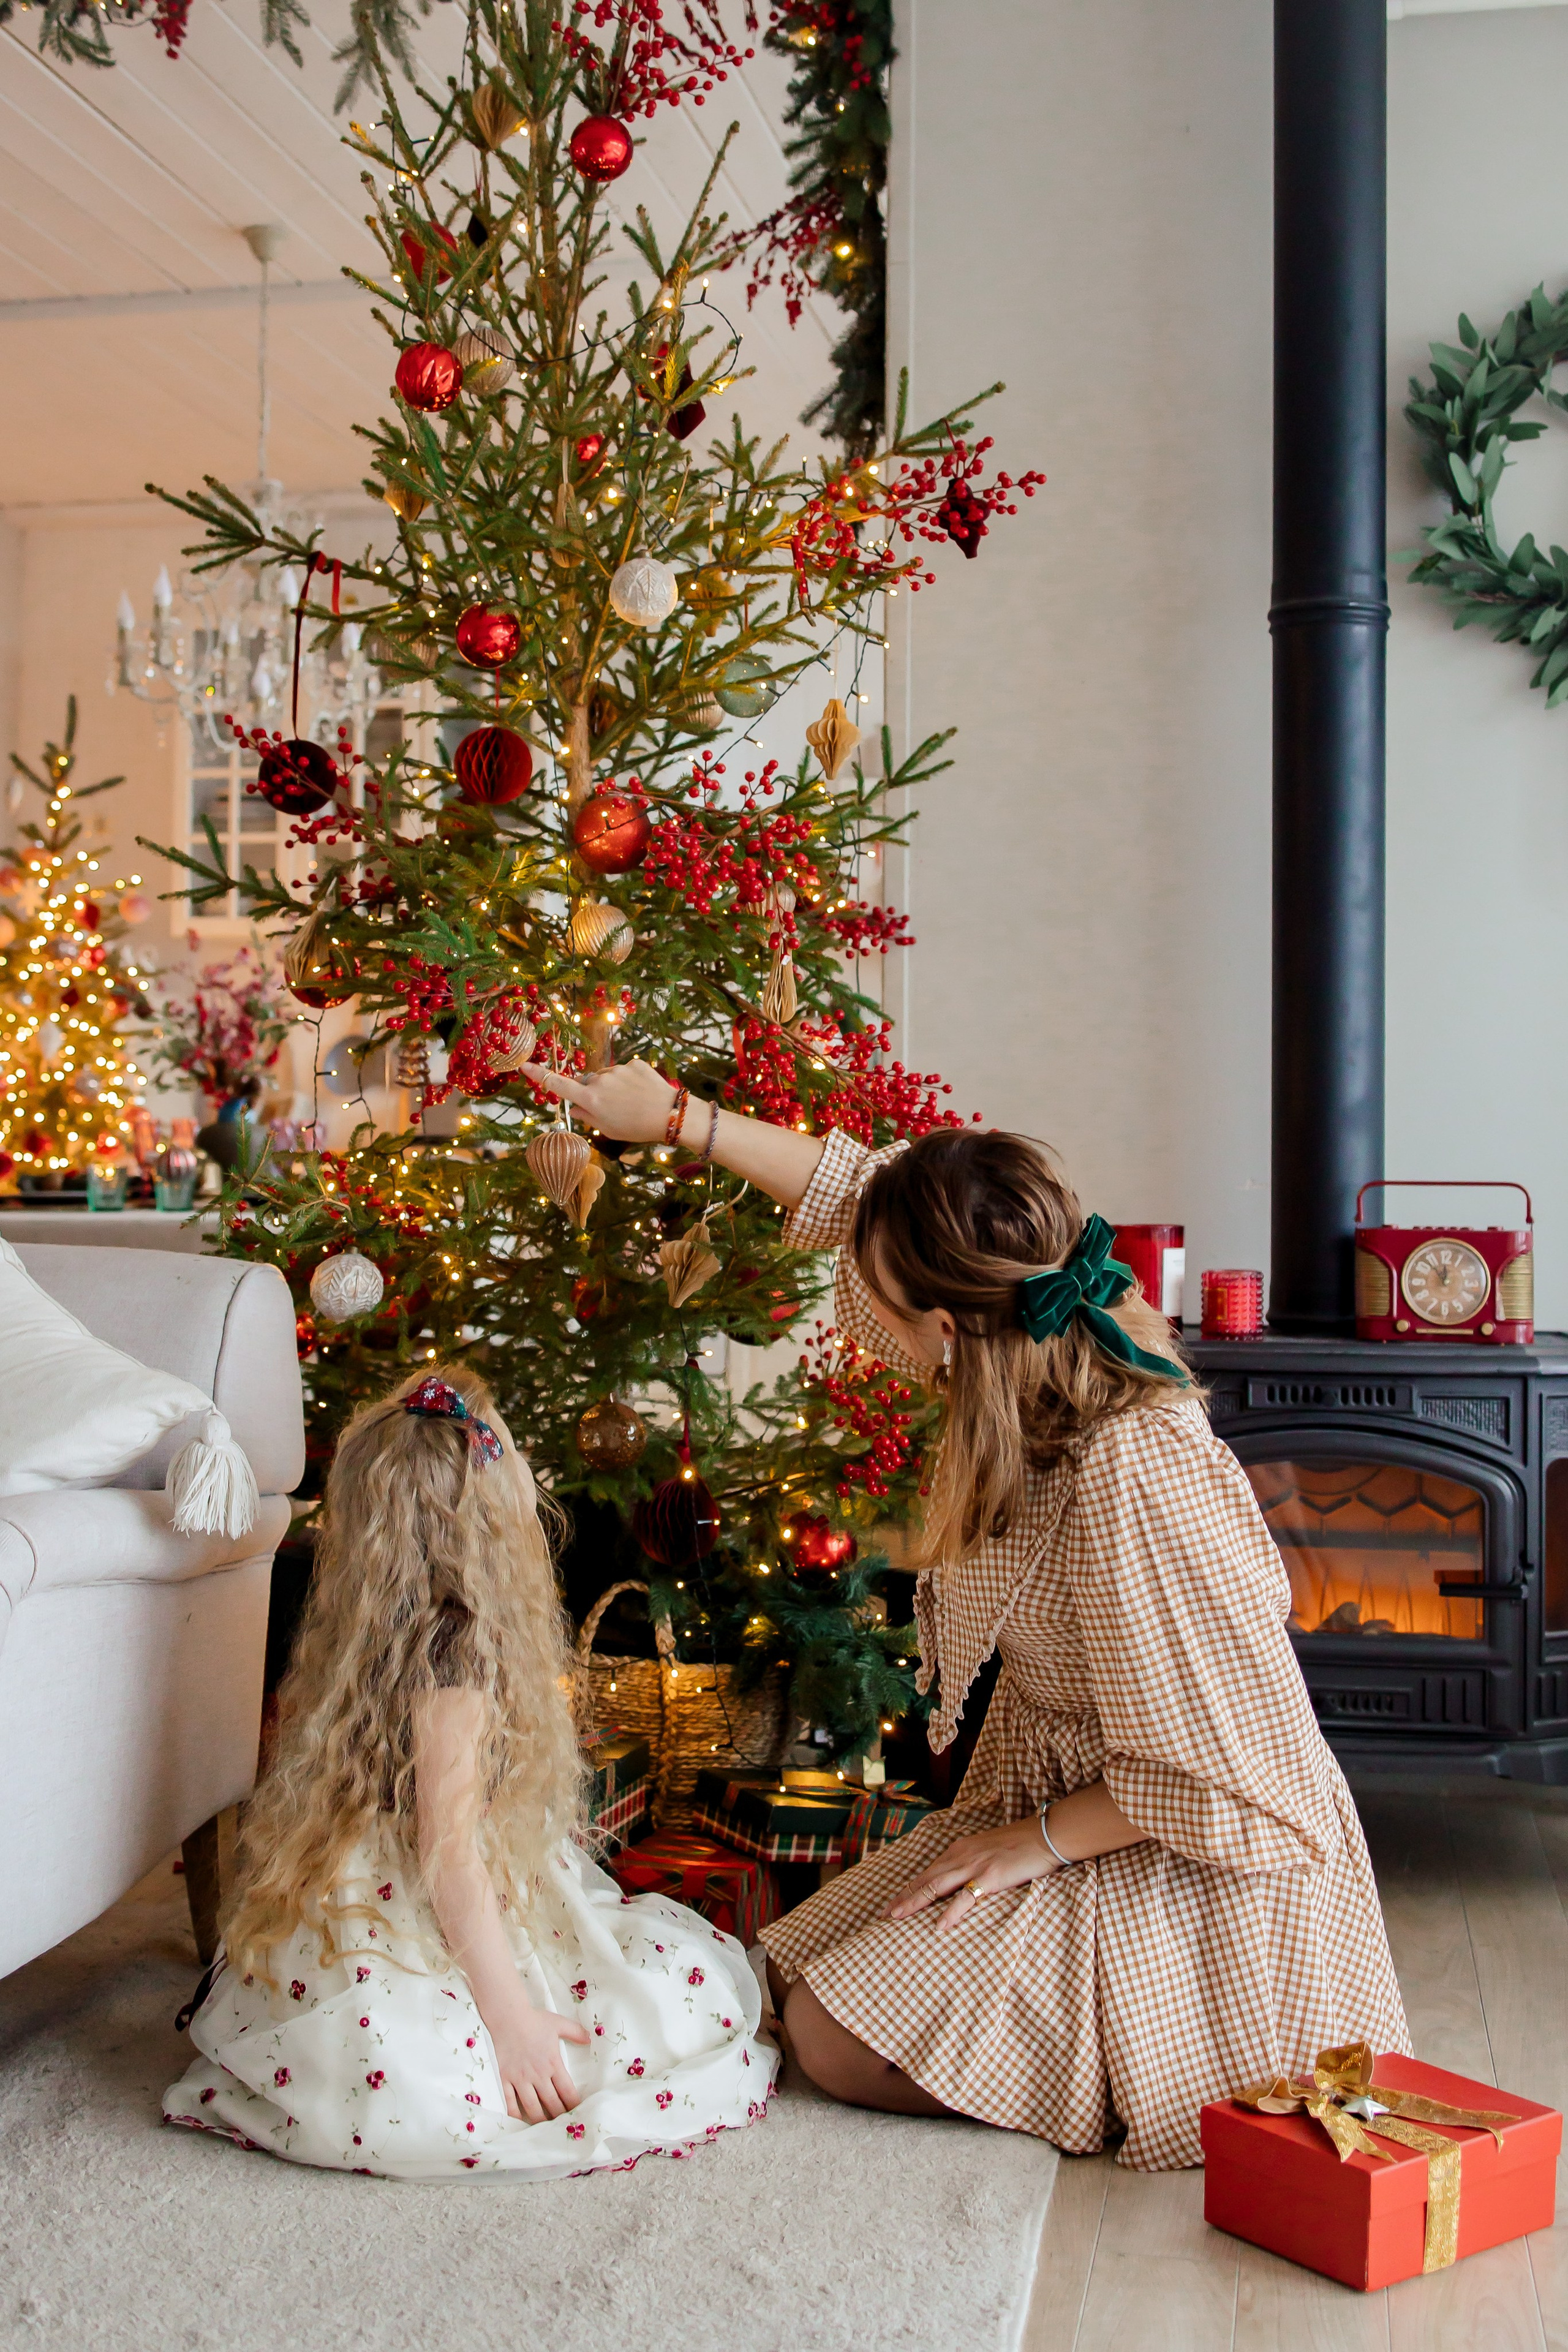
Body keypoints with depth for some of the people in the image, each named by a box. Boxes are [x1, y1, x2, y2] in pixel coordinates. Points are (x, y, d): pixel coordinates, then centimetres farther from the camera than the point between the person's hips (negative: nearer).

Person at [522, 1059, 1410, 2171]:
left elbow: (1220, 1767, -26)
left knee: (842, 2041, -15)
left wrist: (1037, 1841, -15)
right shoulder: (1040, 1355, -6)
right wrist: (678, 1117, 13)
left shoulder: (1134, 1469, -33)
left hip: (1181, 1869, -9)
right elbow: (857, 1190, 10)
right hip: (1051, 1806, 9)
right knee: (798, 1978, 6)